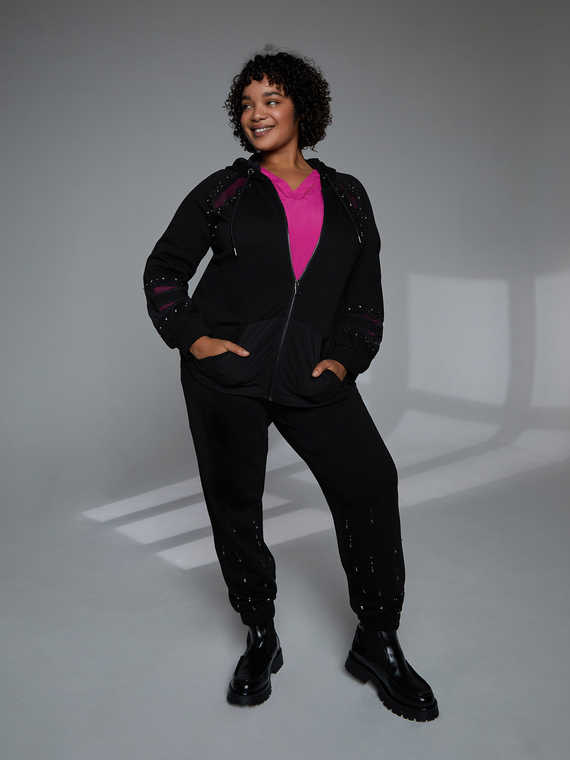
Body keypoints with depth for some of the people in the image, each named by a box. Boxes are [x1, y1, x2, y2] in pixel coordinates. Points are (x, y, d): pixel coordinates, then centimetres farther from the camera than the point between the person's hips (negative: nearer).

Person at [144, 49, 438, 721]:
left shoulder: (346, 198, 11)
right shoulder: (224, 191, 6)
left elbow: (367, 293, 14)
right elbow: (164, 268, 10)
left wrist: (346, 358, 0)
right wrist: (191, 336, -4)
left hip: (313, 376, 1)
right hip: (226, 377, 0)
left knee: (370, 482, -11)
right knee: (234, 504, 5)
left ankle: (376, 644, 6)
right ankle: (260, 640, 25)